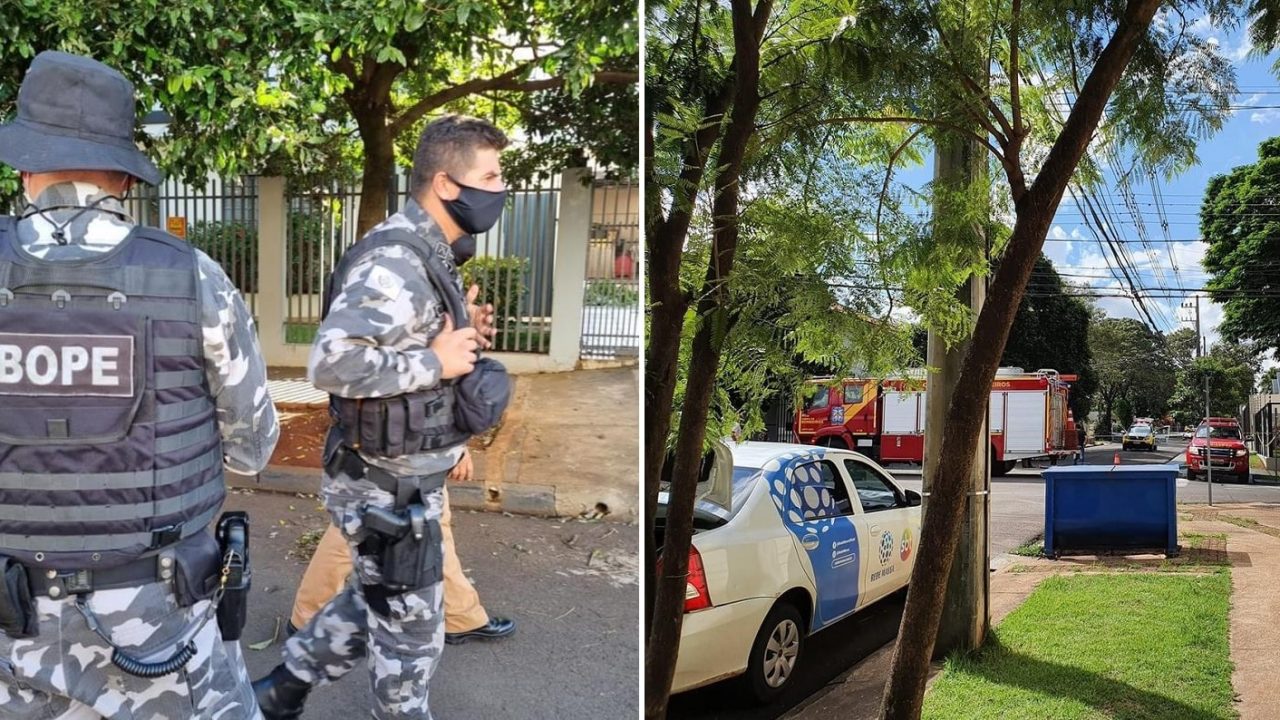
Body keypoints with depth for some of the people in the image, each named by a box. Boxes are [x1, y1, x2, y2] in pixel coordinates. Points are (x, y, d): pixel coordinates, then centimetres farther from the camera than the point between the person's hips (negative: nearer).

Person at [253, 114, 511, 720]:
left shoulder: (428, 256, 7)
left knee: (370, 605, 27)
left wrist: (461, 335, 5)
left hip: (404, 478, 10)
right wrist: (436, 362, -26)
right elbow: (332, 364, -35)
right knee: (410, 632, 9)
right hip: (386, 488, -10)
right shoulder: (393, 262, -25)